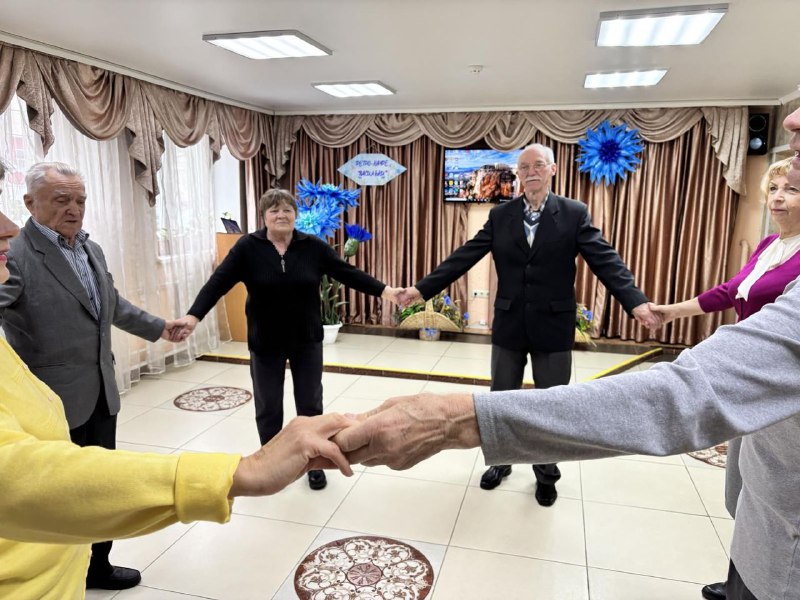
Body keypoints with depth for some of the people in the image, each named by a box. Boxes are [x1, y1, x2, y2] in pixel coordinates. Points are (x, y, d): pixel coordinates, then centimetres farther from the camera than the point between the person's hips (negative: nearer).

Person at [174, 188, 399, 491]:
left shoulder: (314, 247, -5)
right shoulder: (248, 247, -9)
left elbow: (348, 272, -5)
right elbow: (219, 281, -14)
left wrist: (384, 290, -12)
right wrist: (194, 315, -26)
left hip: (307, 341, 1)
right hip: (265, 343, -1)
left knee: (310, 404, 11)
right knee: (268, 408, 11)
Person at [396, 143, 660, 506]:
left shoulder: (574, 213, -4)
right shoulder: (500, 215, 2)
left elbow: (605, 260, -12)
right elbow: (464, 257, -3)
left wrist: (636, 301, -28)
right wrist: (423, 288, -12)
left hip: (553, 326, -1)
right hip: (509, 325, 2)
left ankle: (546, 473, 34)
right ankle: (500, 461, 39)